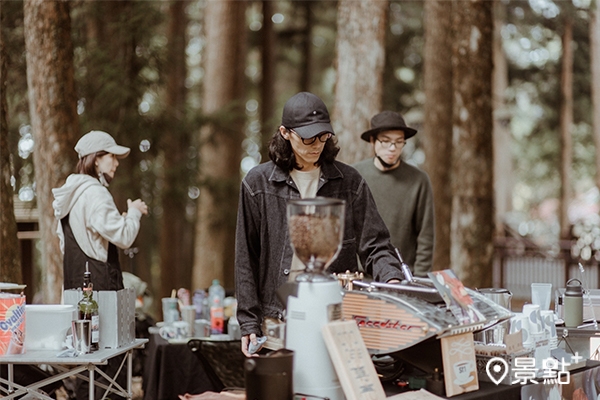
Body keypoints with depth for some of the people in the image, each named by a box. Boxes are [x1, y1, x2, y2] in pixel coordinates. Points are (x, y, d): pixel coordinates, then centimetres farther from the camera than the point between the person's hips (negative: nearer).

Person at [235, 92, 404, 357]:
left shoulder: (349, 182, 8)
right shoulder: (258, 183, 5)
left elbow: (374, 245, 7)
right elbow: (246, 258, 6)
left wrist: (392, 279, -14)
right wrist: (249, 323, 2)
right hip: (279, 317, -1)